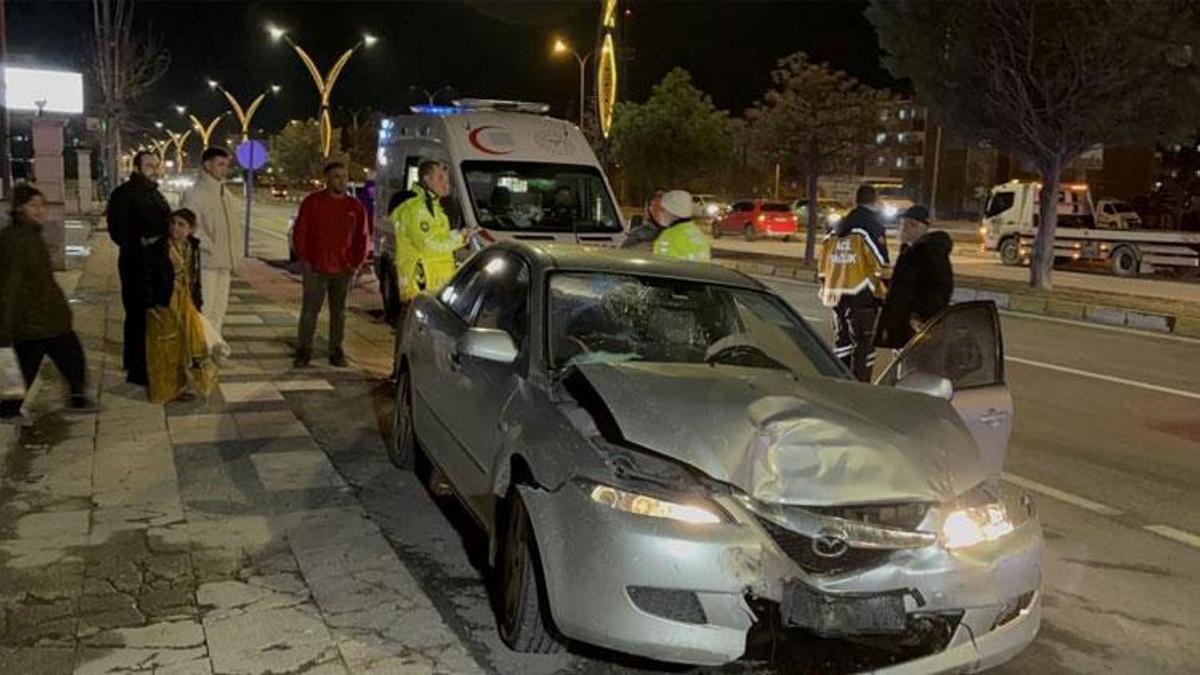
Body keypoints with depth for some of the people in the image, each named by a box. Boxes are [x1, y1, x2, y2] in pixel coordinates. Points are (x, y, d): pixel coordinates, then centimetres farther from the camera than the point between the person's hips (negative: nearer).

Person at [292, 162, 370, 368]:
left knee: (339, 312, 9)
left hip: (344, 270, 2)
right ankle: (304, 351, 10)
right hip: (315, 269, -2)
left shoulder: (356, 207, 7)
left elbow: (363, 237, 11)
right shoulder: (312, 202, 2)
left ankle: (336, 352, 16)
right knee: (310, 310, 1)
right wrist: (303, 259, -4)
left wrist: (357, 262, 3)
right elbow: (299, 232, 3)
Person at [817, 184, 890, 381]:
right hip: (861, 293, -6)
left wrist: (825, 288, 23)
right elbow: (880, 265, -12)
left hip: (836, 293, 6)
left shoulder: (837, 228, 13)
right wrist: (883, 292, -5)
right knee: (864, 343, 0)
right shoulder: (873, 226, -6)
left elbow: (823, 262, 16)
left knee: (842, 339, 16)